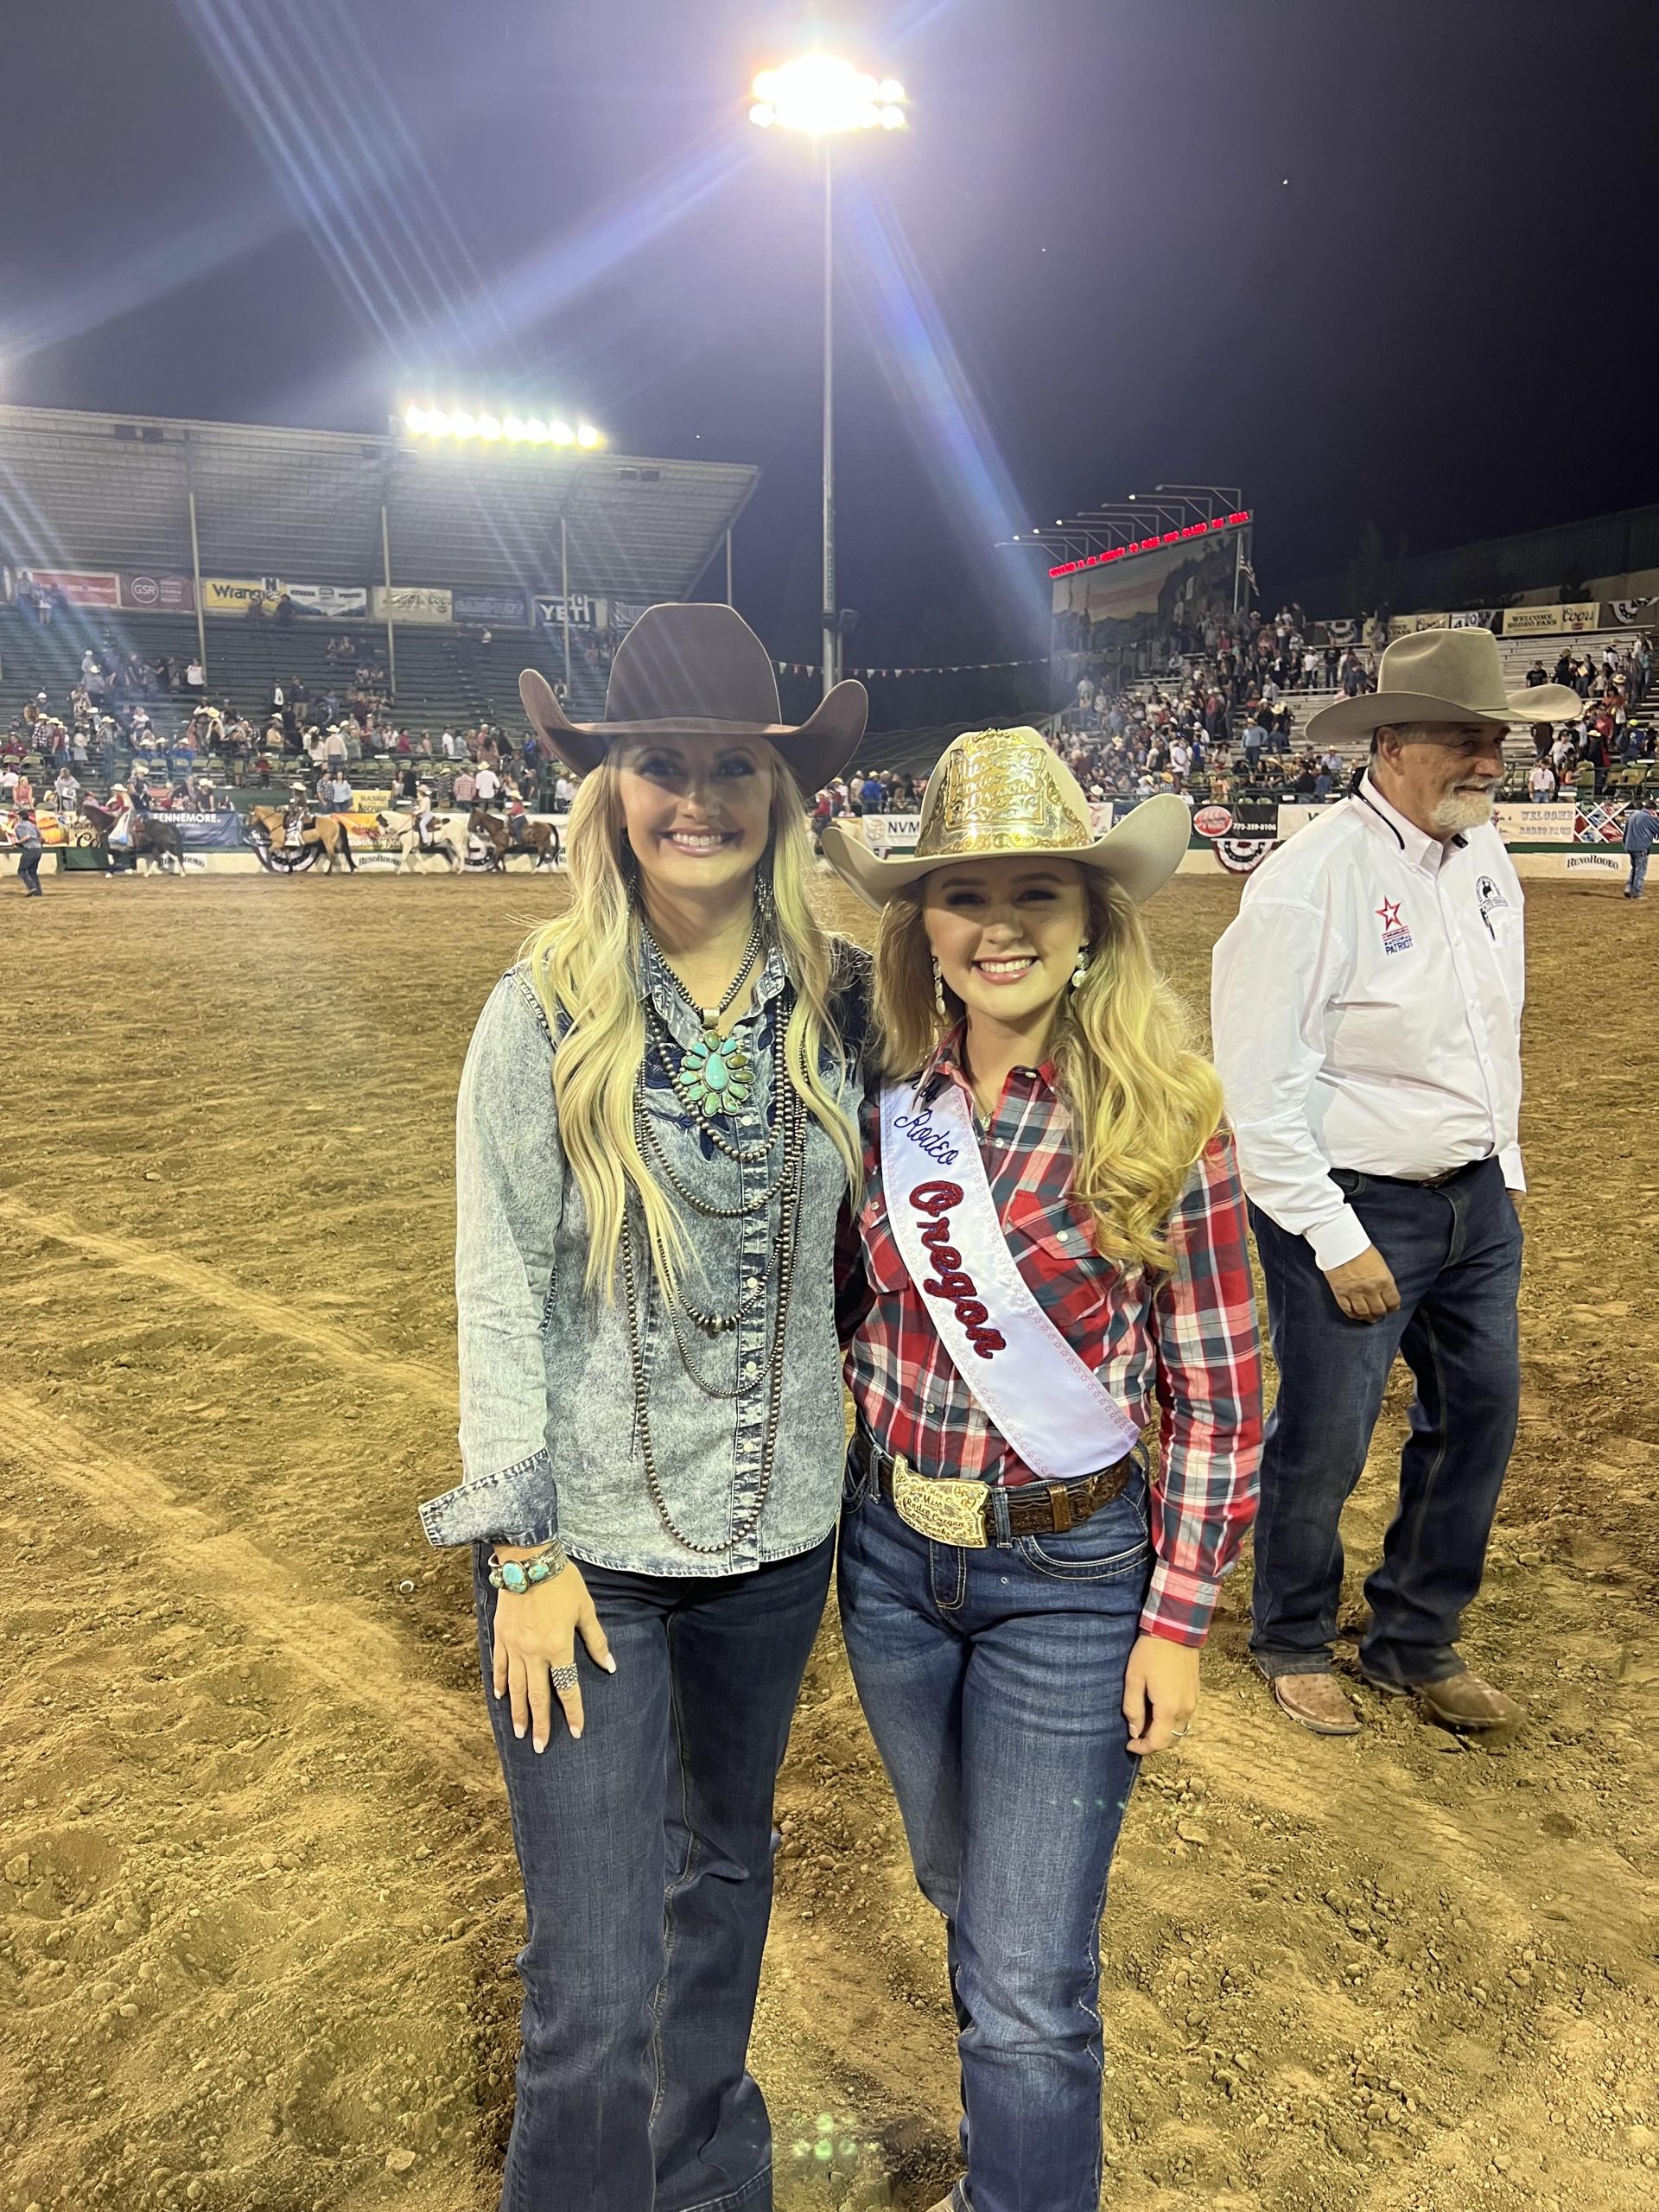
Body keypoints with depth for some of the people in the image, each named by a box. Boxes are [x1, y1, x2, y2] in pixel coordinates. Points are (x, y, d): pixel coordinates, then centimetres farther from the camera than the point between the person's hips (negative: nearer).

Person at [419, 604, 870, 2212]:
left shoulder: (837, 1004, -3)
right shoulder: (545, 1014, -12)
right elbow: (498, 1293, -10)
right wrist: (521, 1546, -11)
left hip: (779, 1531, 4)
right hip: (587, 1542, -3)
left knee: (724, 1866, 25)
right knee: (594, 2003, -3)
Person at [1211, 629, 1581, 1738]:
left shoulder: (1486, 855, 5)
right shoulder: (1310, 879, -20)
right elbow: (1258, 1090, -21)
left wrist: (1506, 1166, 16)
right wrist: (1335, 1240, -18)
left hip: (1478, 1202, 8)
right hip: (1355, 1209, -8)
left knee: (1480, 1418, 16)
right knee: (1323, 1444, 5)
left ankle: (1418, 1644, 37)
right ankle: (1294, 1643, 32)